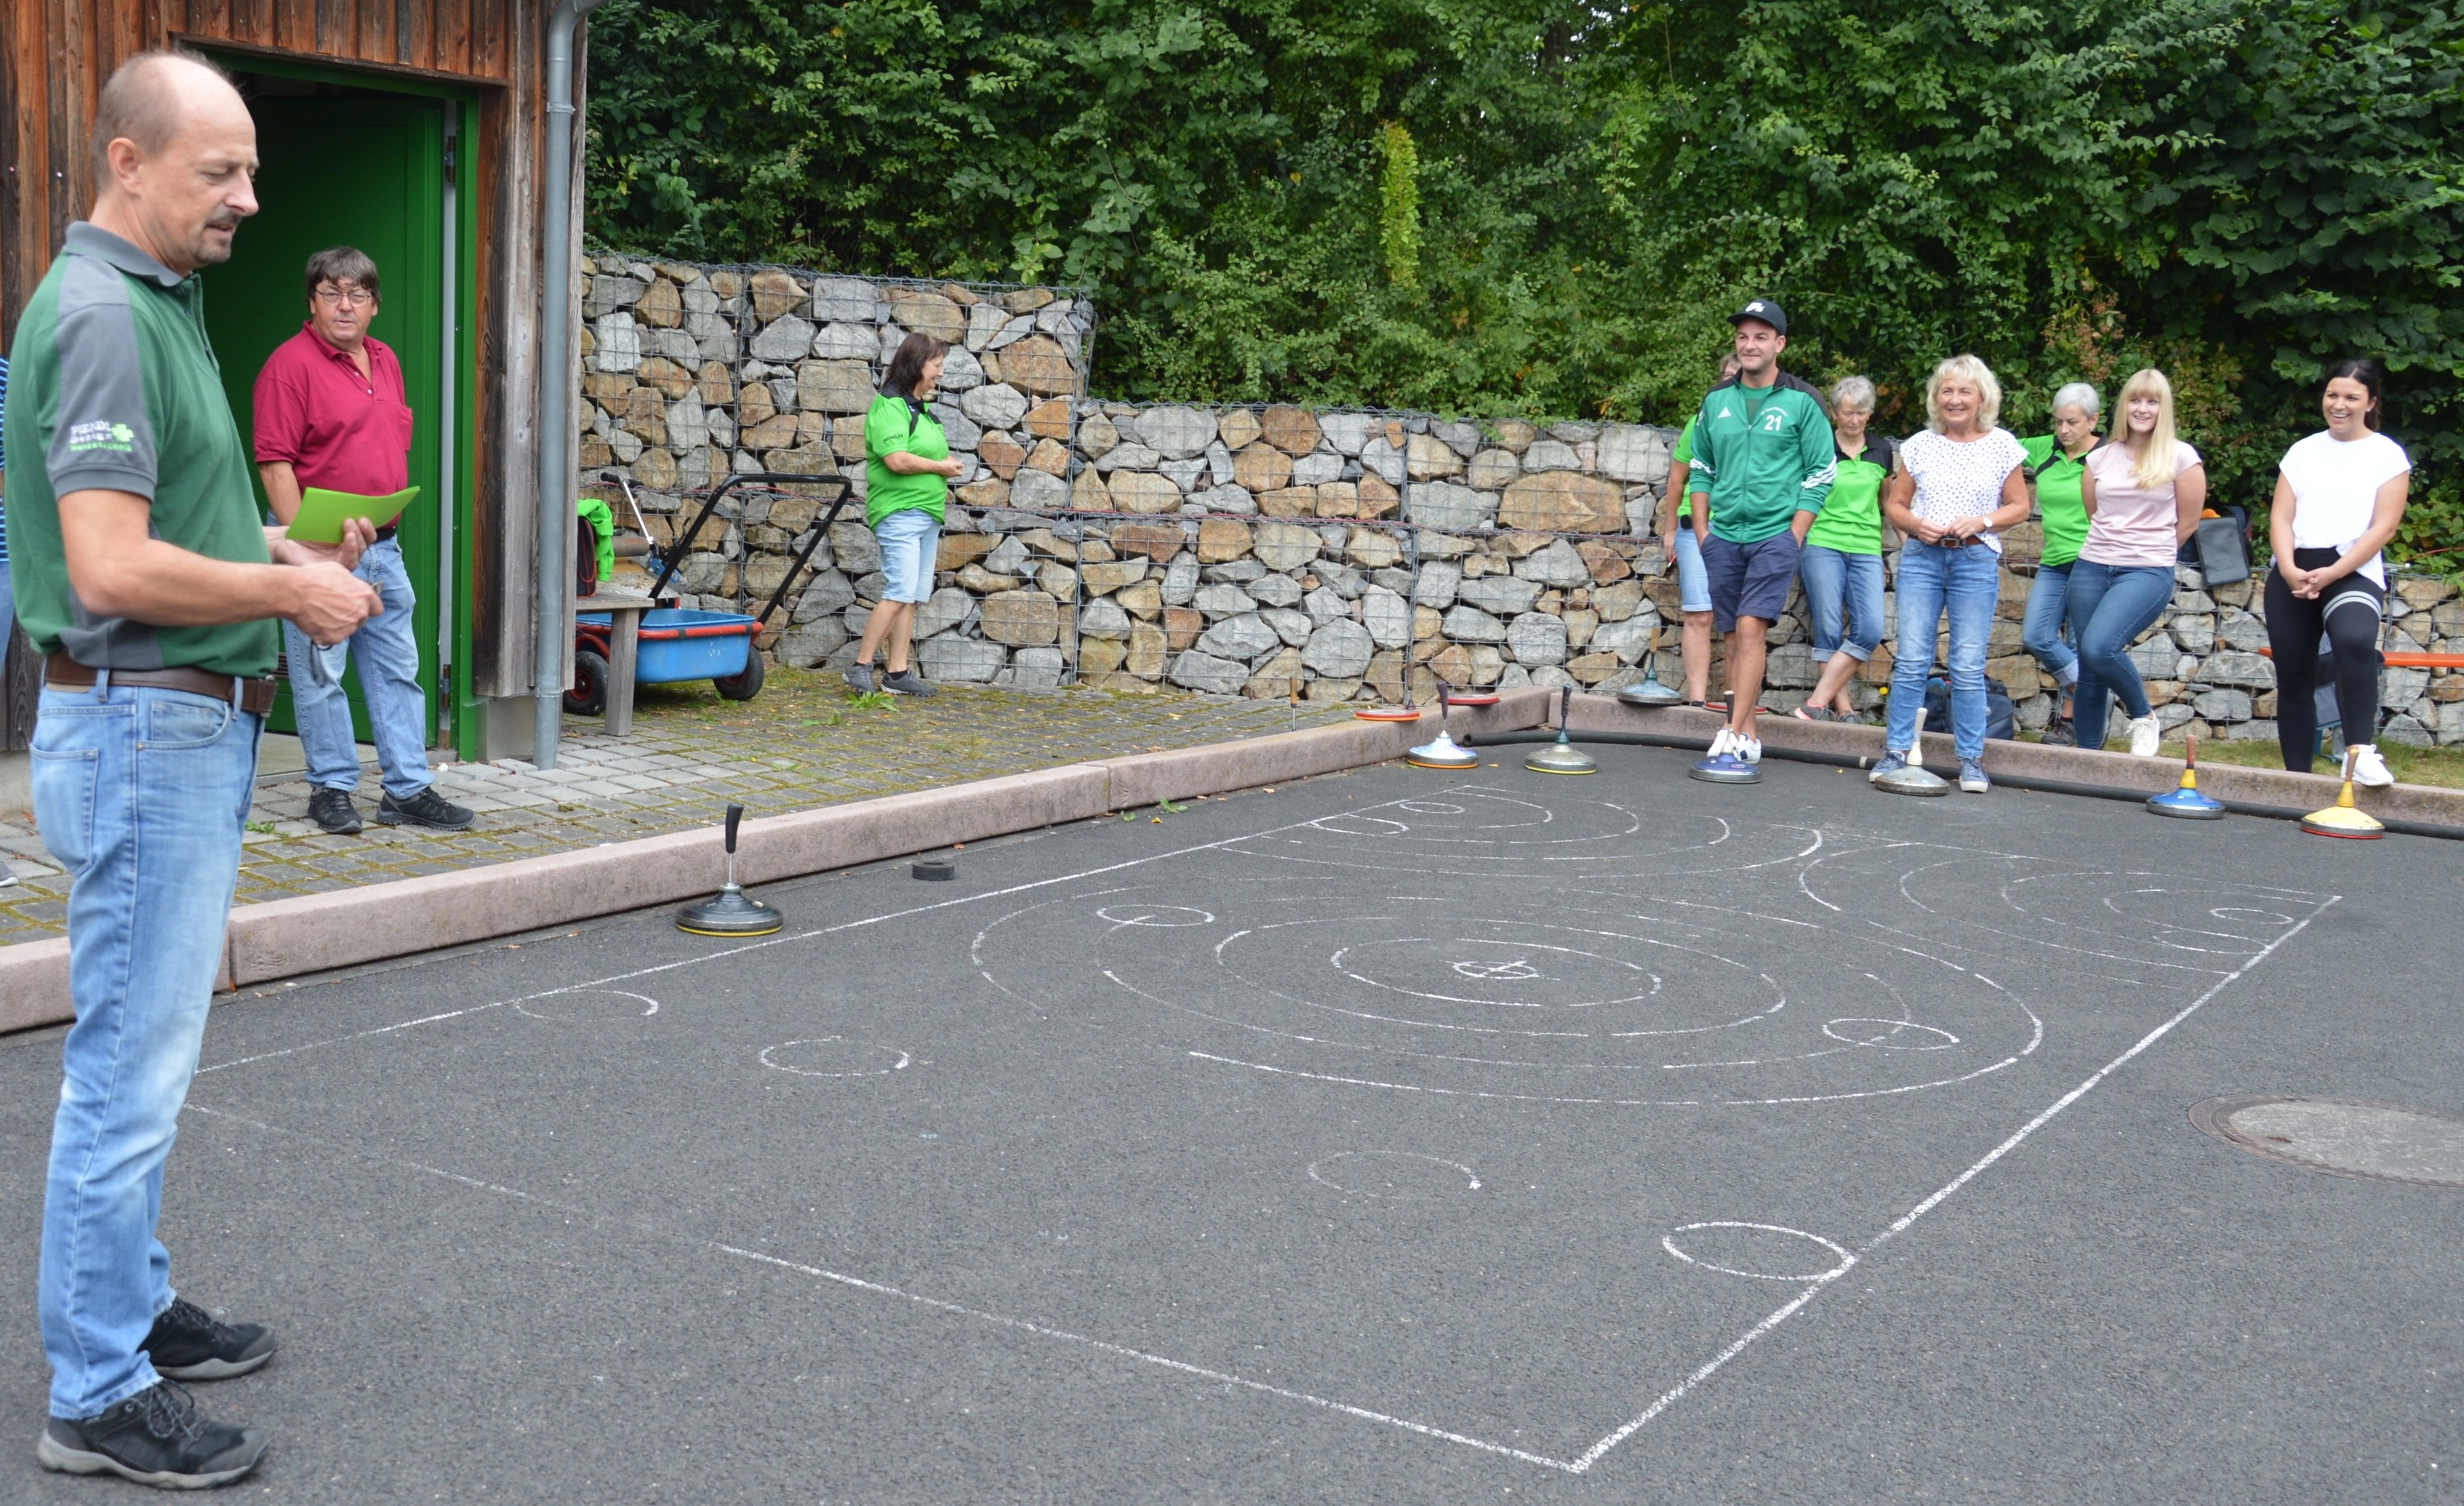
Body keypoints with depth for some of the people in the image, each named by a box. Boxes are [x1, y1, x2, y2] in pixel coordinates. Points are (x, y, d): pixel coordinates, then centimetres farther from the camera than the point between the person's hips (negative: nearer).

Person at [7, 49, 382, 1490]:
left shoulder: (162, 304, 13)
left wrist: (283, 550, 9)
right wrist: (292, 592, -15)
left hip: (193, 727, 10)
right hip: (143, 731, -10)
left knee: (148, 1048, 19)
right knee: (131, 1064, -3)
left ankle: (133, 1303, 32)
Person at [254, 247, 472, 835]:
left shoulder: (385, 360, 13)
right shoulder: (291, 363, -10)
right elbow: (275, 464, -15)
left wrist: (389, 525, 16)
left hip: (383, 546, 8)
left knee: (398, 669, 9)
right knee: (321, 674, 0)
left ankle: (408, 791, 14)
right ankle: (331, 789, 10)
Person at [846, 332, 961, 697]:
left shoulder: (920, 409, 18)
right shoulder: (889, 406, -11)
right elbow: (897, 460, -23)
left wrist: (939, 485, 15)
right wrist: (940, 467, -11)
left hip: (926, 515, 9)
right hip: (899, 513, -9)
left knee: (912, 597, 6)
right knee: (901, 592, -16)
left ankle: (898, 673, 8)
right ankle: (861, 666, -10)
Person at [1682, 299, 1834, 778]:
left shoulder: (1802, 402, -2)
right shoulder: (1716, 401, 10)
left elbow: (1820, 475, -2)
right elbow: (1700, 470, 17)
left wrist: (1793, 539, -8)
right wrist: (1702, 532, 7)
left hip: (1775, 535, -5)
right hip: (1723, 537, 5)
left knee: (1750, 629, -16)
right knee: (1733, 637, 7)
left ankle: (1733, 739, -18)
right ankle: (1748, 737, 14)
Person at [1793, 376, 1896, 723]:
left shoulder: (1882, 451, 10)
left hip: (1866, 550, 3)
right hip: (1822, 546, -3)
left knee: (1870, 630, -12)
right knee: (1829, 629, -5)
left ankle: (1818, 701, -9)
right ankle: (1842, 707, 3)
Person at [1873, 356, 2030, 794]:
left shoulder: (2001, 445, 4)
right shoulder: (1920, 445, 7)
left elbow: (2019, 506, 9)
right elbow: (1894, 504, 13)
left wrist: (1982, 521, -9)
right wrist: (1916, 524, -8)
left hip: (1976, 561, -1)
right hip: (1921, 558, 1)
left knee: (1968, 667, -1)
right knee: (1911, 660, -2)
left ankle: (1971, 759, 6)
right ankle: (1897, 750, 5)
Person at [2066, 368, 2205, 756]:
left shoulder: (2181, 458, -1)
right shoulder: (2100, 458, 9)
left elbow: (2187, 524, 4)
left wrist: (2147, 550, 11)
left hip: (2148, 572, -4)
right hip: (2091, 568, 4)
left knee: (2099, 648, -25)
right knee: (2088, 670, 2)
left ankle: (2144, 716, -1)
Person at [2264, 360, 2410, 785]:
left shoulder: (2388, 455, 3)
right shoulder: (2302, 451, 13)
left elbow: (2383, 528, -5)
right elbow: (2280, 517, 6)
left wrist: (2333, 573, -15)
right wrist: (2289, 568, -12)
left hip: (2353, 572, -4)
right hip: (2291, 575, 4)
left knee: (2355, 640, -34)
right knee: (2293, 675, 4)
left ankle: (2361, 750, -32)